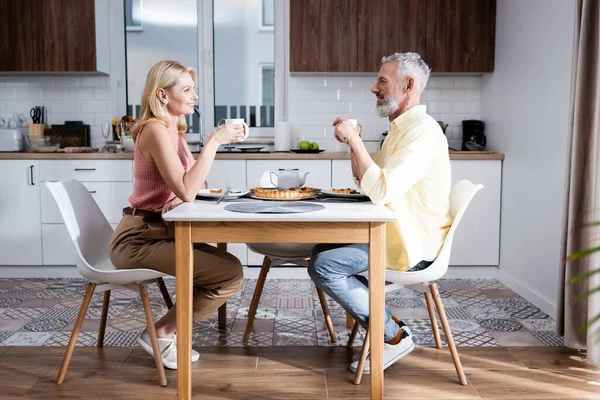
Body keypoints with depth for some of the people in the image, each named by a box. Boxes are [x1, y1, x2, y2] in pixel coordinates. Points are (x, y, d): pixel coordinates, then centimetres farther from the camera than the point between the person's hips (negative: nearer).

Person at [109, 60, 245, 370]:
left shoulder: (173, 130, 14)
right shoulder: (155, 130, -16)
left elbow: (198, 186, 13)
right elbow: (186, 191, -27)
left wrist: (219, 140, 3)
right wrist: (213, 141, -22)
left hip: (158, 232, 10)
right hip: (139, 238, -9)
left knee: (230, 267, 8)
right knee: (231, 274, -16)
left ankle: (167, 332, 15)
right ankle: (161, 333, 1)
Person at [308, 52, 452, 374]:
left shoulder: (422, 131, -19)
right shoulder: (402, 127, 15)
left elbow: (381, 190, -30)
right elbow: (366, 184, 18)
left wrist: (354, 140, -23)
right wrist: (353, 142, 3)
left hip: (412, 243, -11)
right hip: (395, 233, 11)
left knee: (322, 267, -17)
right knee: (322, 249, 15)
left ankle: (394, 336, -4)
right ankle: (385, 323, 11)